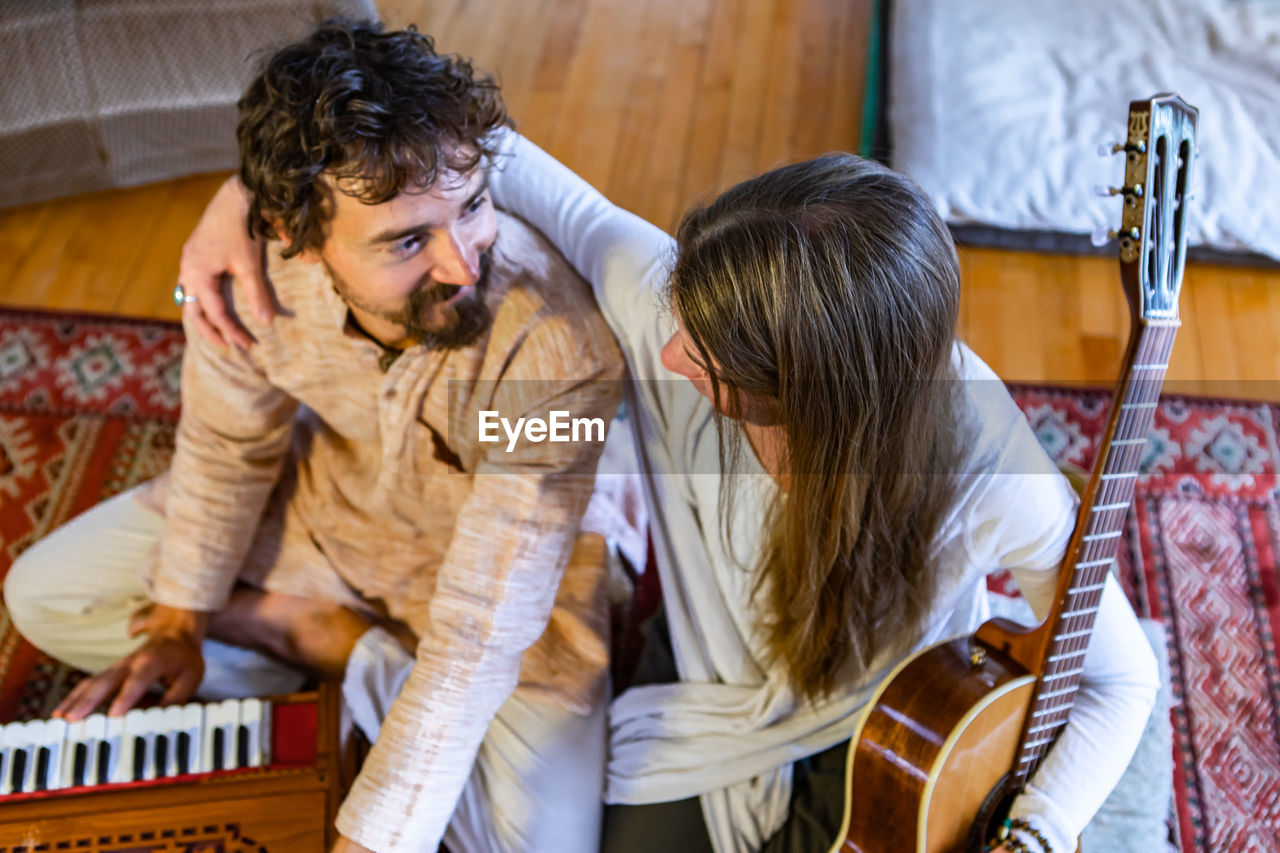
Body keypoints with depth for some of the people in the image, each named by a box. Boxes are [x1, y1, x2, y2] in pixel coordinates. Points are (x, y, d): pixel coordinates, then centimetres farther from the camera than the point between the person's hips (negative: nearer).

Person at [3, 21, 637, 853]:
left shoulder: (557, 353, -40)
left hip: (498, 553, -3)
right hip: (323, 504, 4)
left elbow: (476, 643, -35)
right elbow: (231, 442, -6)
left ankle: (321, 637, 0)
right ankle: (335, 643, 4)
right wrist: (177, 619, 5)